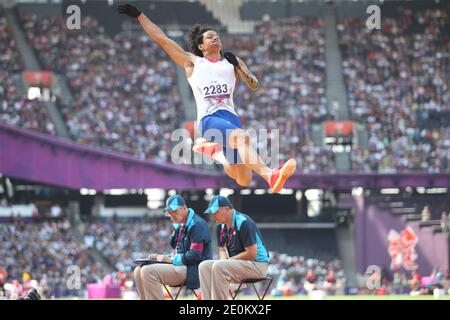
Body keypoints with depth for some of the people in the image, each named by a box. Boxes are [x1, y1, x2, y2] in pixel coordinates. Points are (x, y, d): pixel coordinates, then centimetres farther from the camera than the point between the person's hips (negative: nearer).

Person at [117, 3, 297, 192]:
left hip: (230, 116, 4)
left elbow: (254, 85, 16)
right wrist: (139, 15, 18)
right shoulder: (192, 62, 18)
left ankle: (212, 150, 31)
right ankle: (270, 176, -55)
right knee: (242, 137, -37)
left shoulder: (231, 62, 24)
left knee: (244, 180, 4)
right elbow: (162, 39, 18)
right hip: (208, 118, -4)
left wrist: (238, 66, 1)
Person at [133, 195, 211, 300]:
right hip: (181, 266, 10)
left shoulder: (197, 225, -11)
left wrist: (170, 259, -12)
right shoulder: (180, 226, 19)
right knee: (139, 271, 1)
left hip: (193, 270, -10)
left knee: (148, 271, -24)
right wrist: (159, 257, 5)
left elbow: (194, 256, -18)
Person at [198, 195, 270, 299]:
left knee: (219, 267, -29)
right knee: (204, 266, -7)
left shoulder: (243, 223, -18)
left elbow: (252, 254, -22)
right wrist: (223, 259, -2)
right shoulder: (221, 226, 8)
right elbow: (222, 249, 22)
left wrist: (228, 260, -15)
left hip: (257, 264, -9)